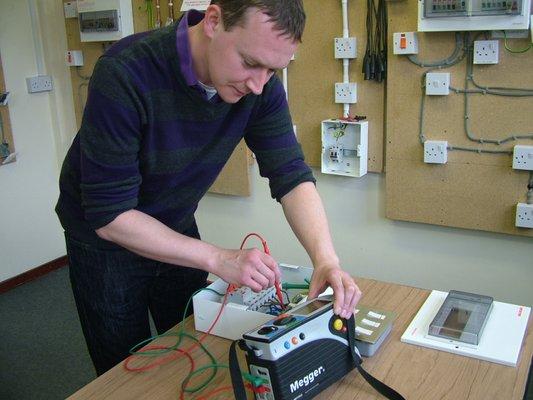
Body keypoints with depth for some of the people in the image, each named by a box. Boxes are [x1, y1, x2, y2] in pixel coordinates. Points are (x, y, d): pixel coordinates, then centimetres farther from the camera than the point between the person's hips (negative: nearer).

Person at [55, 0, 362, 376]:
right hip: (104, 236, -4)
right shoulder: (124, 73, -33)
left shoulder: (261, 86, -18)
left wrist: (326, 259, -32)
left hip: (177, 229, 4)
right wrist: (219, 259, -34)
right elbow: (109, 214, -30)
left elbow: (292, 176, -16)